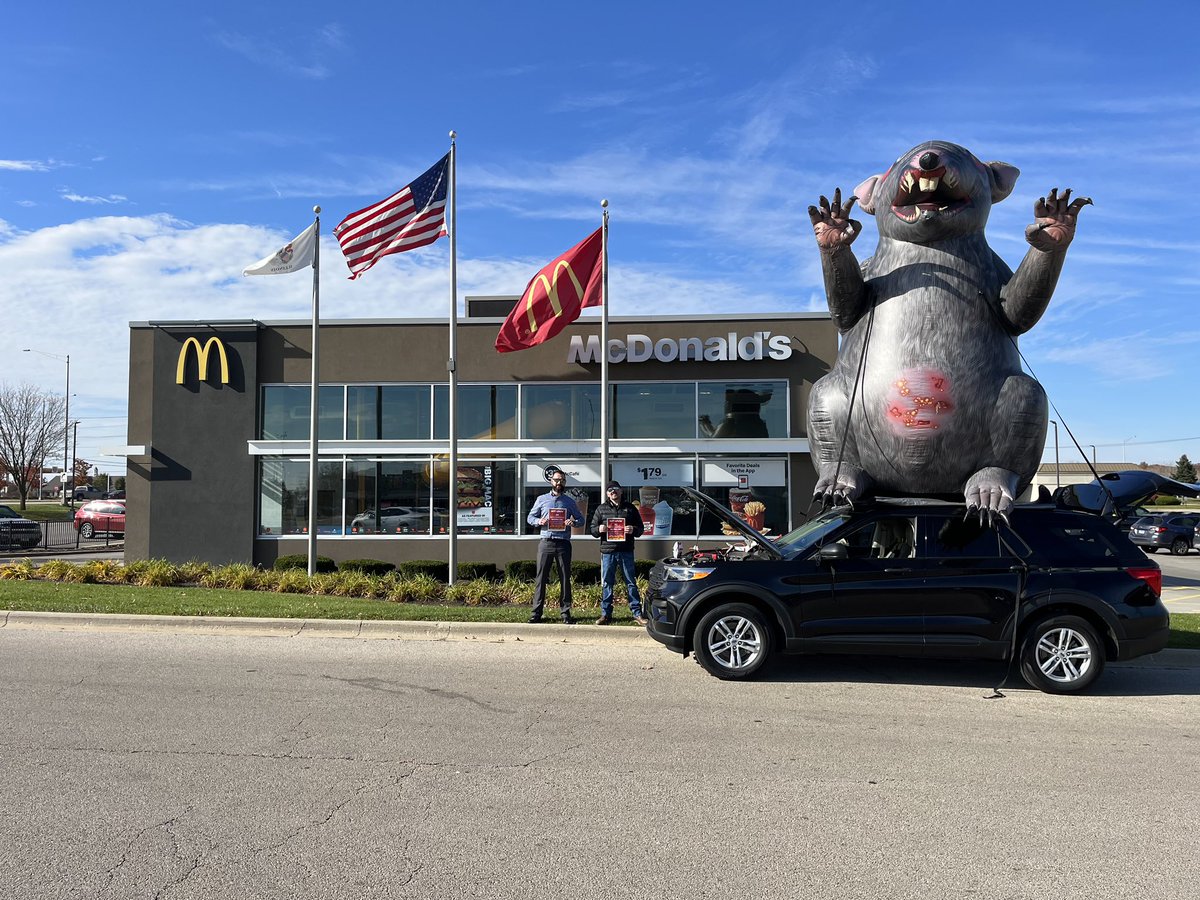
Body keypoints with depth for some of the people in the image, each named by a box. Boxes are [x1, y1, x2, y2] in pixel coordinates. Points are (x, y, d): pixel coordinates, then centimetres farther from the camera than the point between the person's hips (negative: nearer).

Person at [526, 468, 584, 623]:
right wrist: (539, 521, -9)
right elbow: (530, 517, 12)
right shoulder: (541, 499, 10)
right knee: (541, 578, -2)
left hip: (563, 543, 1)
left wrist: (573, 522, -9)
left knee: (565, 578, 1)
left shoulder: (569, 502, 12)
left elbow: (581, 519, 14)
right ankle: (537, 612, 3)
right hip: (546, 542, -1)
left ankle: (565, 612, 7)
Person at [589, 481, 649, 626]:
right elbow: (592, 529, 12)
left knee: (631, 583, 2)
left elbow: (640, 528, 11)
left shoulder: (630, 508, 10)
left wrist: (633, 530, -11)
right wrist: (599, 529, -11)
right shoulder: (601, 509, 11)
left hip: (626, 551, -1)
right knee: (607, 584, 4)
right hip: (607, 551, 1)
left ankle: (637, 614, 7)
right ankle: (606, 614, 11)